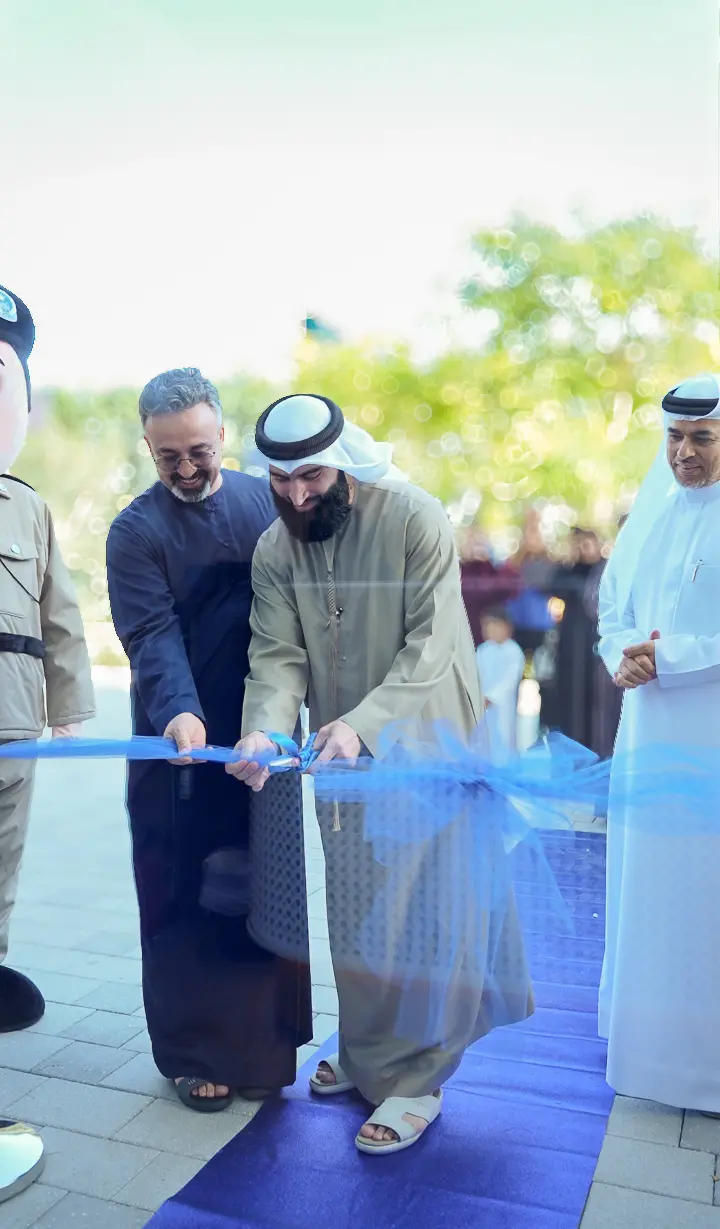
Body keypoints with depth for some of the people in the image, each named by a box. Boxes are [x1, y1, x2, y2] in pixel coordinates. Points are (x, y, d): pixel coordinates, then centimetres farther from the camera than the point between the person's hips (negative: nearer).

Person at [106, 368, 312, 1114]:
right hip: (180, 746, -2)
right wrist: (179, 713, -33)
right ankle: (193, 1052, 23)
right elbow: (152, 636, -16)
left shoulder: (268, 501, 4)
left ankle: (261, 1046, 27)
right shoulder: (136, 530, -5)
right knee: (185, 901, 7)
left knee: (262, 894, 12)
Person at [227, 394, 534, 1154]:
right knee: (354, 909, 17)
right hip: (341, 753, 5)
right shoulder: (275, 549, -4)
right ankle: (367, 1049, 38)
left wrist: (362, 724, -34)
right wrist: (264, 730, -30)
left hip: (422, 746, -5)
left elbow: (430, 650, -22)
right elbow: (278, 656, -10)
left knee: (420, 907, 4)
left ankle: (415, 1079, 22)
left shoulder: (416, 520, -18)